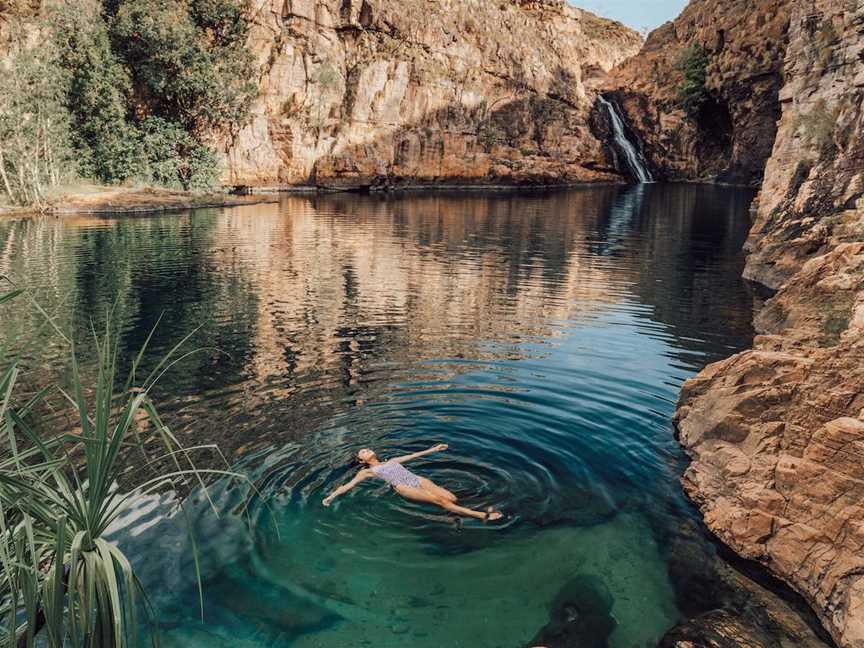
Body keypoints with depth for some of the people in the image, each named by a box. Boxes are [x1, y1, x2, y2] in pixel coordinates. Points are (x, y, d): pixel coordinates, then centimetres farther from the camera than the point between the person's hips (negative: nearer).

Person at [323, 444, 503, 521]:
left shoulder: (391, 461, 34)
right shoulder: (367, 471, 20)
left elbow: (414, 455, 34)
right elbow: (350, 484, 10)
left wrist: (434, 449, 32)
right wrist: (332, 495, -4)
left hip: (417, 480, 7)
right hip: (404, 488, -7)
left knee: (452, 498, -21)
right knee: (440, 500, -26)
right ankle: (481, 515, -36)